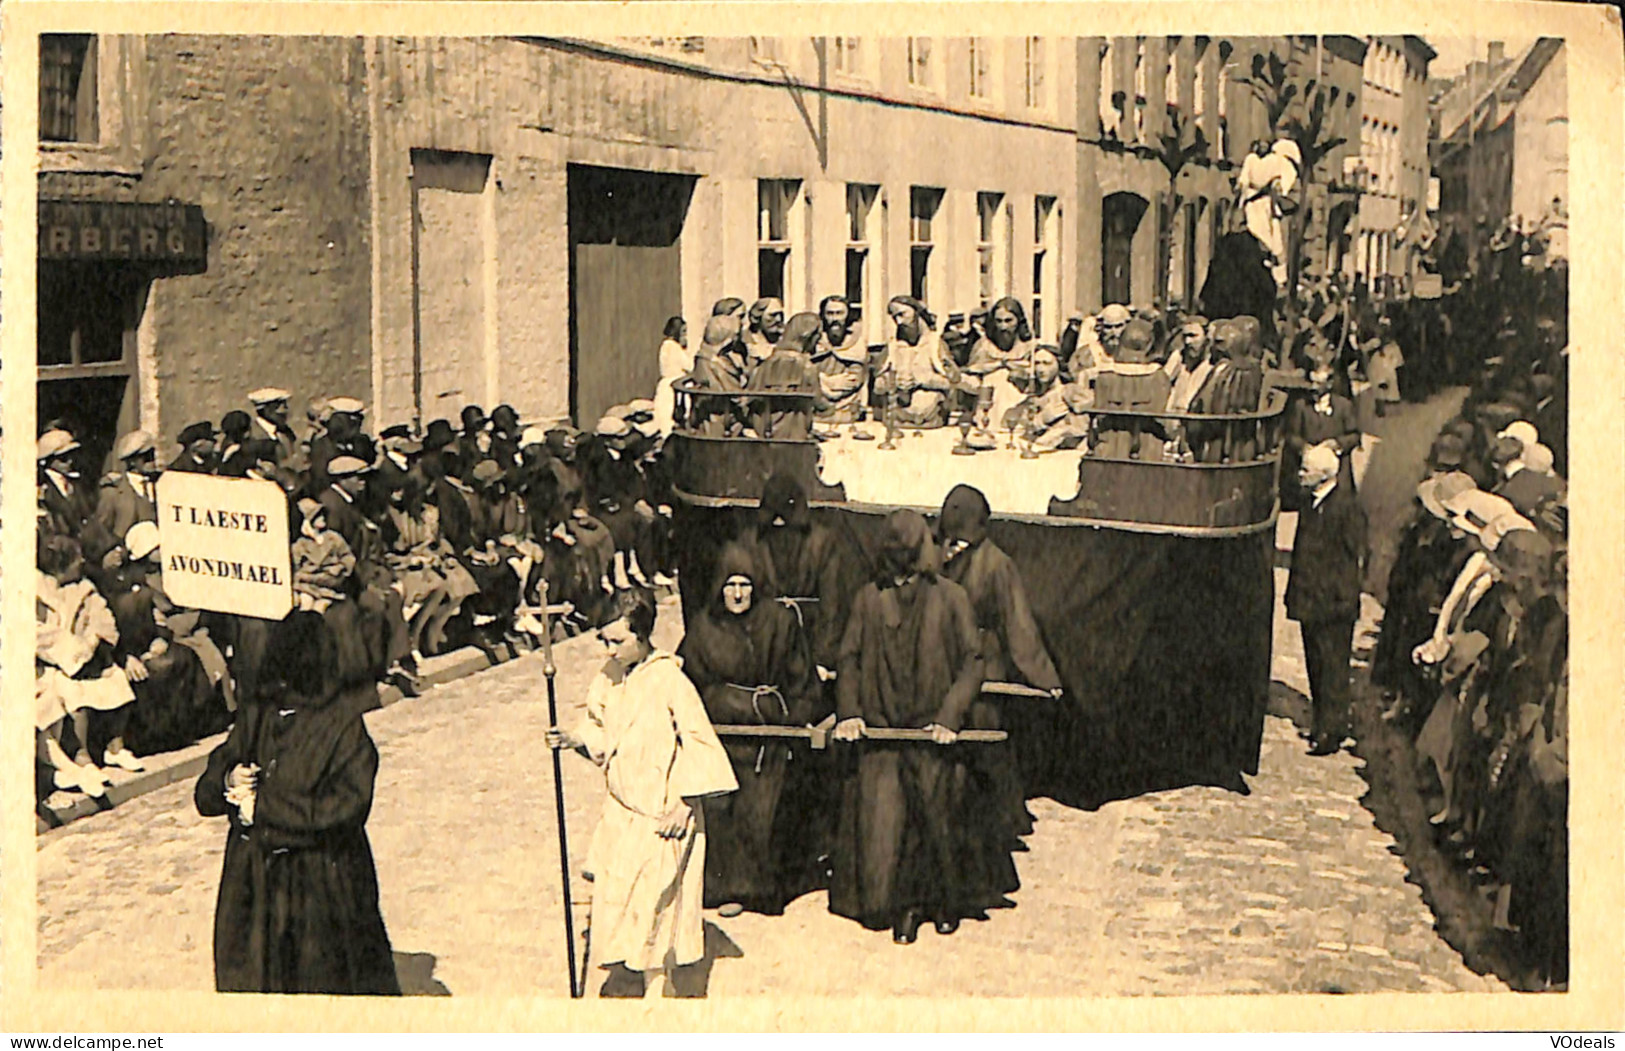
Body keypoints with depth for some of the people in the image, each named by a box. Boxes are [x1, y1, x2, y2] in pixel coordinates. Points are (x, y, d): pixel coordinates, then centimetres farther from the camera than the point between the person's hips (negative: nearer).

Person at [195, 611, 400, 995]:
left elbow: (344, 807, -19)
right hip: (255, 880, 5)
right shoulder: (255, 721, 3)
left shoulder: (343, 726, -12)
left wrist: (264, 807, -16)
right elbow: (206, 796, 10)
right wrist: (228, 780, -14)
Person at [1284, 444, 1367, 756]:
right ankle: (1325, 723, 24)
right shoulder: (1311, 504, 13)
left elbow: (1356, 557, -12)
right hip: (1310, 601, 8)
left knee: (1333, 666, -3)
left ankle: (1330, 732, 2)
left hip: (1334, 604, -8)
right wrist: (1296, 595, 16)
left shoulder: (1347, 506, -13)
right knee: (1315, 664, 14)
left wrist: (1345, 599, -14)